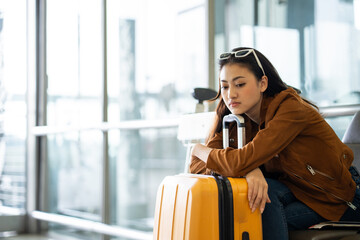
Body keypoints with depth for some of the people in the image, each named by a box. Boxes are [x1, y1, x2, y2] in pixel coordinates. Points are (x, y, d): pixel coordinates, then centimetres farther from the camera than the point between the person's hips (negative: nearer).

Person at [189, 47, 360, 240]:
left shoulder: (291, 108, -26)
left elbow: (242, 161, -35)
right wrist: (249, 170, -31)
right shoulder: (234, 119, -6)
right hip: (296, 190, 5)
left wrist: (201, 151, -15)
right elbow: (197, 165, -12)